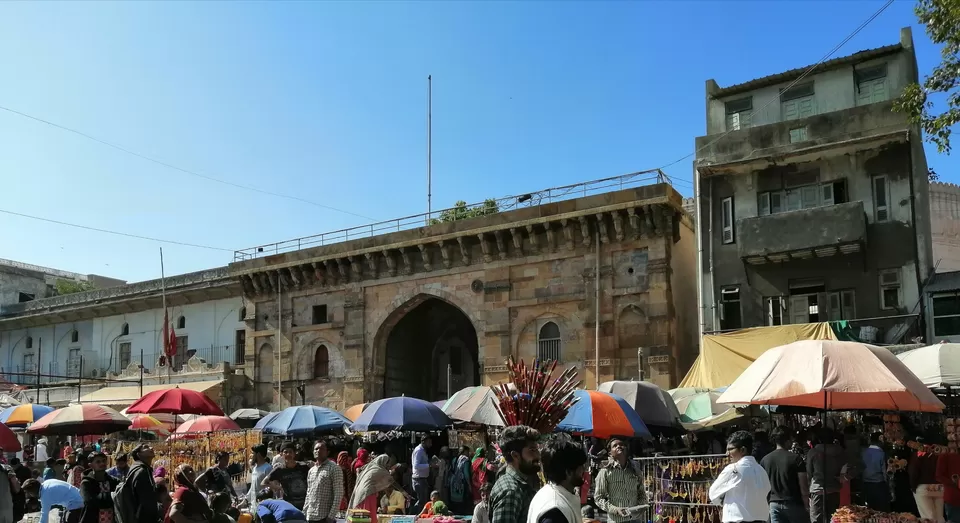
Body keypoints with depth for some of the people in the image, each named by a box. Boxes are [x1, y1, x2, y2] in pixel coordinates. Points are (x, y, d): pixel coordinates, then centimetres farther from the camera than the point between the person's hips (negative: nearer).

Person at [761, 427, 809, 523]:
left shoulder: (765, 460, 3)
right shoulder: (796, 459, -8)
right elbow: (803, 487, -10)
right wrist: (806, 504, -2)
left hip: (774, 503, 3)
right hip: (794, 503, -3)